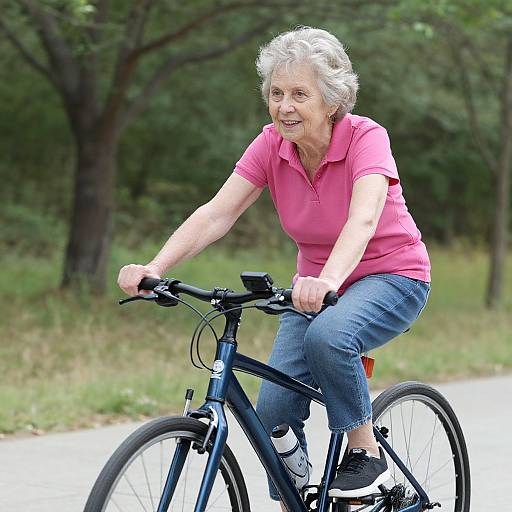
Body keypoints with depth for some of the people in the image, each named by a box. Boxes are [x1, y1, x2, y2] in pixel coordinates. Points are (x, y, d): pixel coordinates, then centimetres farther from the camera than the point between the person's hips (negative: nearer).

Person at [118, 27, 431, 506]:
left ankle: (366, 452, -13)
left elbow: (363, 219, -41)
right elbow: (216, 214, -20)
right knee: (274, 410, -12)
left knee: (328, 335, -36)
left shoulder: (366, 138, -23)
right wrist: (154, 268, -35)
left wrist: (328, 280, -60)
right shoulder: (272, 144, -10)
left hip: (392, 276, -5)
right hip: (316, 285, 5)